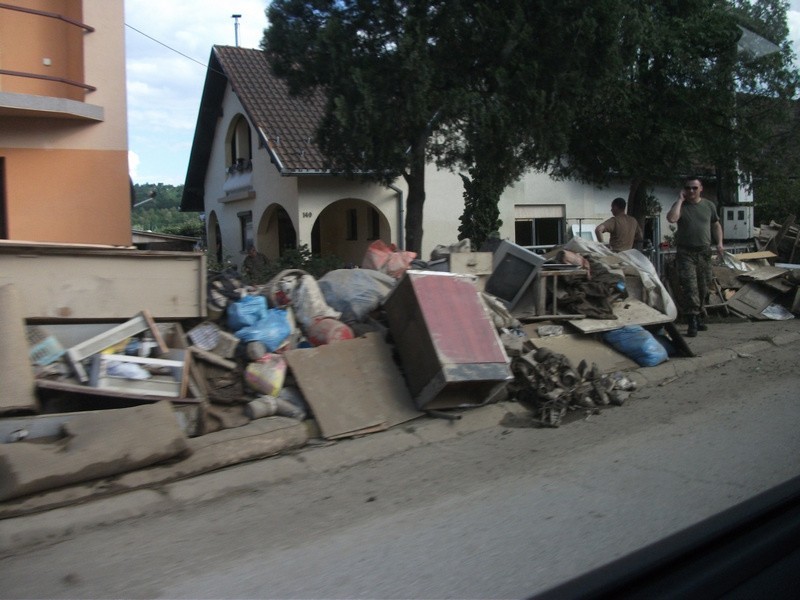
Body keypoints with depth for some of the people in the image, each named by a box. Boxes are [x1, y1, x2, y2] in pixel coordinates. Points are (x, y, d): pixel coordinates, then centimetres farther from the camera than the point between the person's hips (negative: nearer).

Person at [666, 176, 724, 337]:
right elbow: (672, 218, -20)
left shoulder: (709, 205, 10)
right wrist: (680, 199, -13)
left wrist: (719, 243, 5)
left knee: (703, 288, 9)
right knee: (690, 287, -13)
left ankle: (700, 318, 23)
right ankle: (693, 321, -14)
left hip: (704, 252, 3)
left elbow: (716, 225, 18)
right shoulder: (680, 205, 1)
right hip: (685, 253, -3)